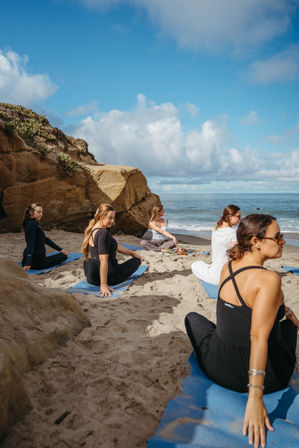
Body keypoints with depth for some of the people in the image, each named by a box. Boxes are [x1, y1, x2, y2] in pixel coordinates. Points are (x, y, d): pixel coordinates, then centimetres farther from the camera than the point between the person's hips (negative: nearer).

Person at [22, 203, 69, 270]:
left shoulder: (35, 224, 9)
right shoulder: (32, 224, -20)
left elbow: (45, 239, 14)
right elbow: (30, 244, -28)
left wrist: (60, 249, 13)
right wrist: (28, 263, -33)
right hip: (37, 261, -7)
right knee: (64, 255, 10)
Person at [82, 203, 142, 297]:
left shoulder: (93, 229, 5)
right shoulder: (103, 233, -26)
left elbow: (115, 245, 15)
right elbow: (103, 260, -30)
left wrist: (132, 252, 21)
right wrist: (103, 285, -31)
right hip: (109, 276, -7)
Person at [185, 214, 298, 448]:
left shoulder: (228, 268, -3)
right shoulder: (269, 279, -25)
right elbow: (259, 337, -31)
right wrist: (255, 397, -30)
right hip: (268, 376, -3)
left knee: (192, 317, 32)